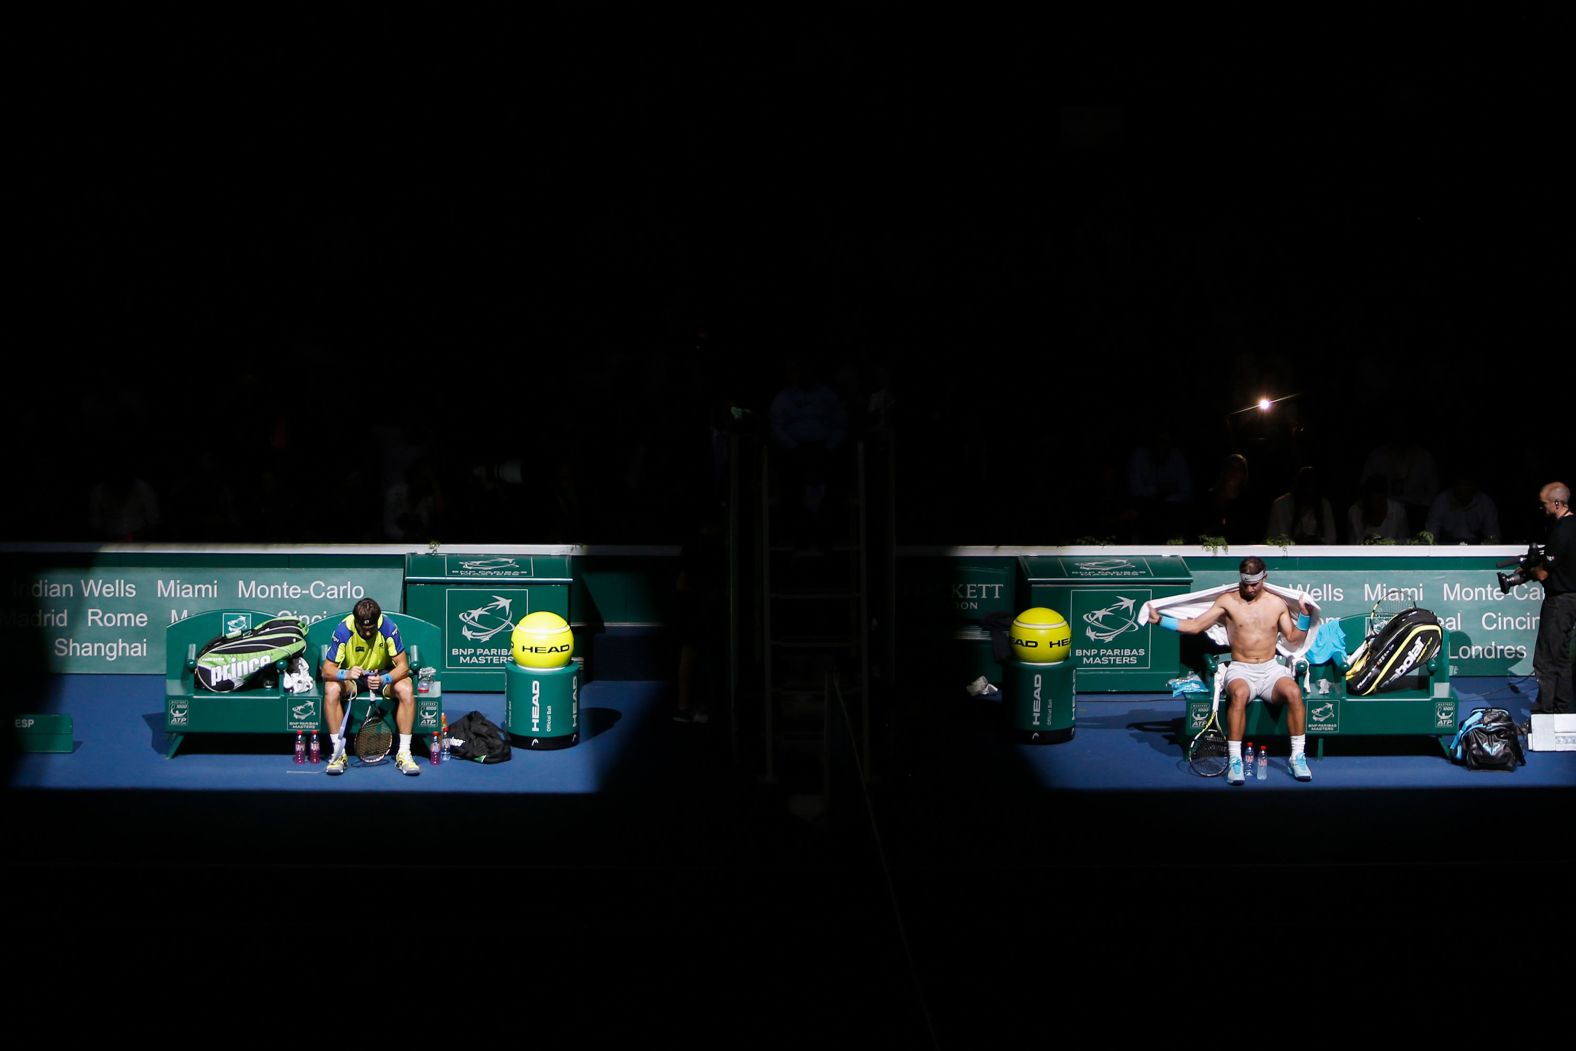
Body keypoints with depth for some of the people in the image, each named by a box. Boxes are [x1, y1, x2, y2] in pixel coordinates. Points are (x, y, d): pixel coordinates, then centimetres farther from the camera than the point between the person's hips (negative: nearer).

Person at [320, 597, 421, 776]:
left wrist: (384, 679, -40)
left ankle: (404, 753, -20)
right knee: (331, 690, -32)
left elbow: (403, 666, -20)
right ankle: (339, 753, -22)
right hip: (351, 675, 0)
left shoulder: (388, 628, -24)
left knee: (406, 690, -29)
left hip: (383, 674, 0)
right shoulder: (343, 630, -24)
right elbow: (327, 670, -21)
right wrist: (347, 674, -44)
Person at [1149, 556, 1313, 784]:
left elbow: (1294, 639, 13)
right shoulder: (1228, 601, 6)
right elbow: (1194, 626, 5)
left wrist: (1304, 615, -3)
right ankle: (1235, 761, -34)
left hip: (1270, 669, 2)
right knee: (1239, 694, -38)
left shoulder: (1277, 603, 11)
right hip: (1240, 669, -2)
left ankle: (1298, 756, -20)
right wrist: (1160, 620, -5)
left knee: (1294, 692, -32)